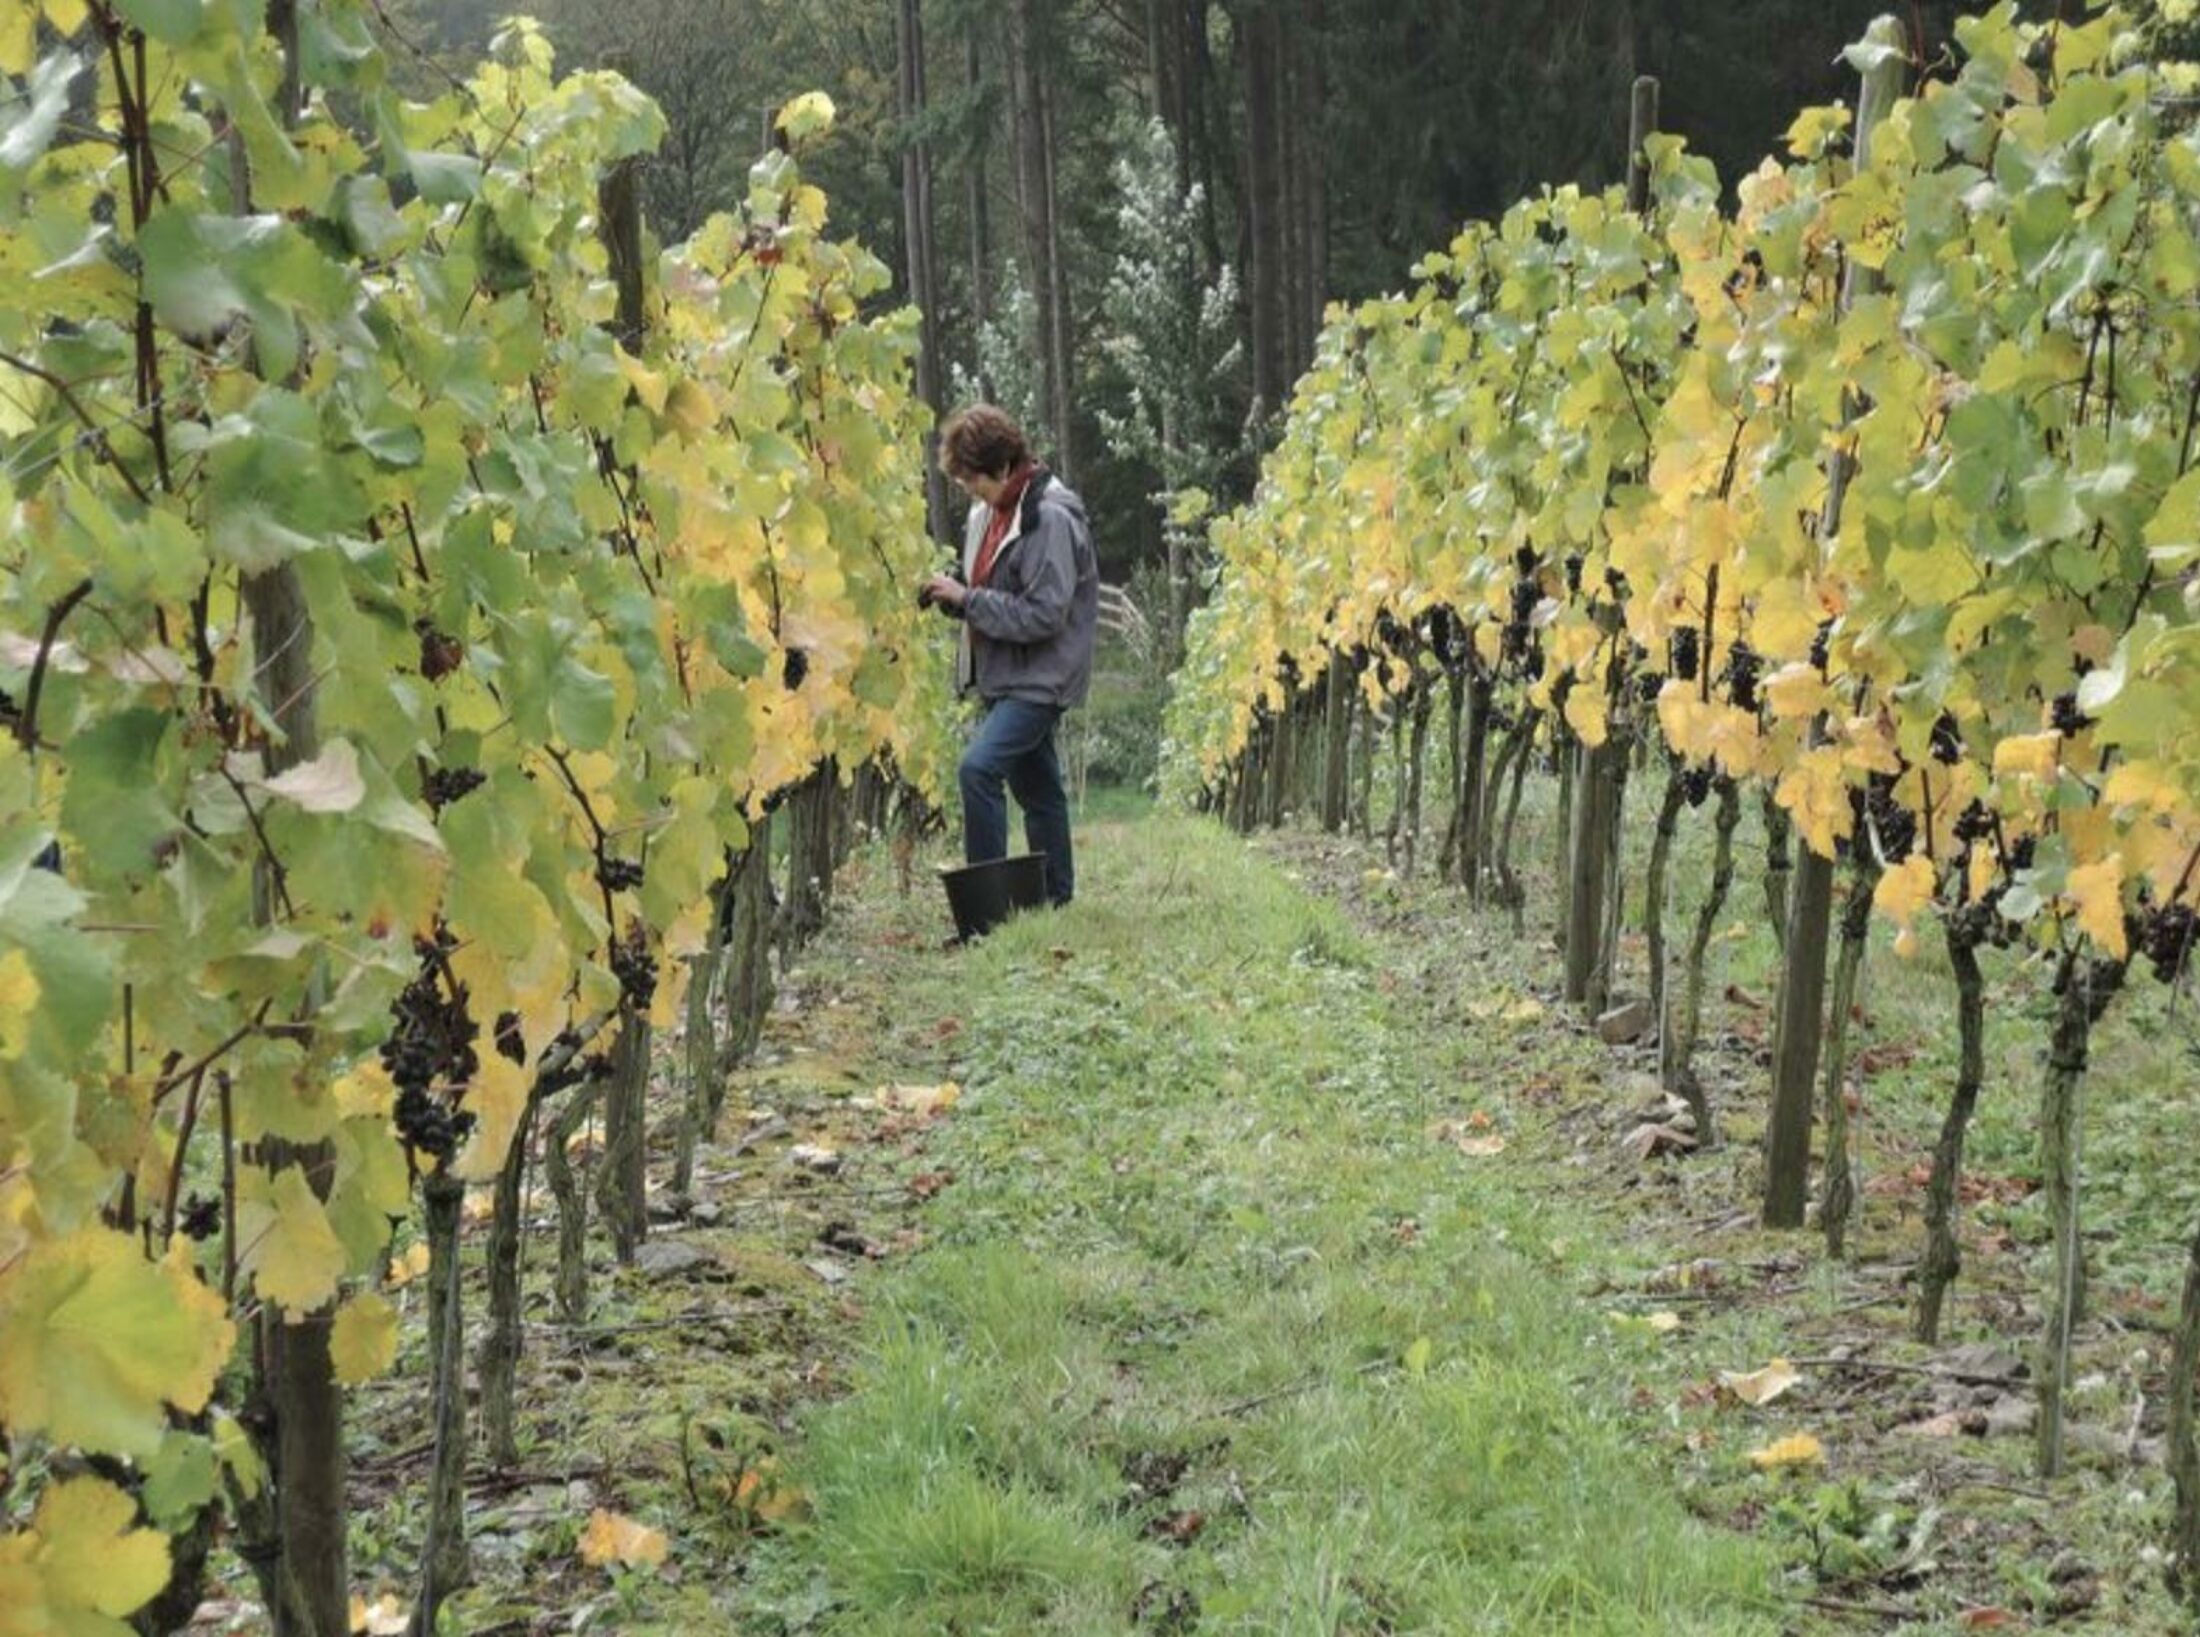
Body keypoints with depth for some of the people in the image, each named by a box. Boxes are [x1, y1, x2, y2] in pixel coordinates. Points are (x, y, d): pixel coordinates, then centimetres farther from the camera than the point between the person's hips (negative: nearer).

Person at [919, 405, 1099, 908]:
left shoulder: (1050, 518, -18)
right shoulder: (989, 512, 9)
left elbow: (1043, 614, -22)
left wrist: (966, 598, -20)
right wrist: (953, 595, -1)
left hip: (1039, 680, -9)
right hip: (1004, 677, 9)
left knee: (980, 766, -23)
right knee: (1036, 787, 17)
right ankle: (1056, 898, 27)